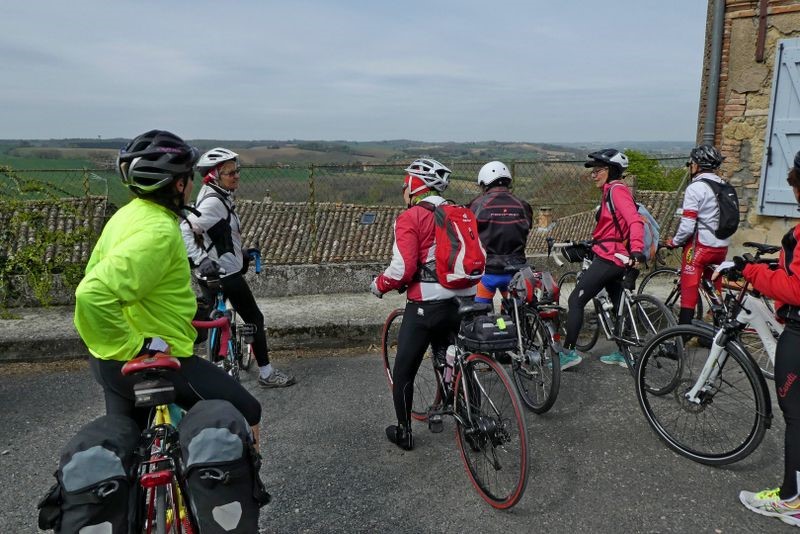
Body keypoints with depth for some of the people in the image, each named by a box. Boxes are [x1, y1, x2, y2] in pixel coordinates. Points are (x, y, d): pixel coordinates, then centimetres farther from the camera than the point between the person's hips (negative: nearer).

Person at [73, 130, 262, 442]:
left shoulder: (127, 214, 7)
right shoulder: (158, 230, -25)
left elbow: (97, 277, 17)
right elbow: (94, 295, -35)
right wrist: (135, 346, -25)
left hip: (113, 361, 10)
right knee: (246, 413, 1)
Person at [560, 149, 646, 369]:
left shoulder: (617, 190, -13)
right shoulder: (611, 190, 15)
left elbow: (635, 220, -26)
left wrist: (636, 249, -38)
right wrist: (591, 244, 28)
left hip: (608, 258, -11)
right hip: (615, 258, 11)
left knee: (575, 301, -7)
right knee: (618, 304, 17)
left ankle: (569, 352, -4)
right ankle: (623, 353, 27)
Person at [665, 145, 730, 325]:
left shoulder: (695, 188, -13)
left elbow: (687, 226, -17)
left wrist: (674, 242, -2)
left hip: (700, 246, -7)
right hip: (722, 246, 7)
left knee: (689, 291, -3)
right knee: (714, 291, 17)